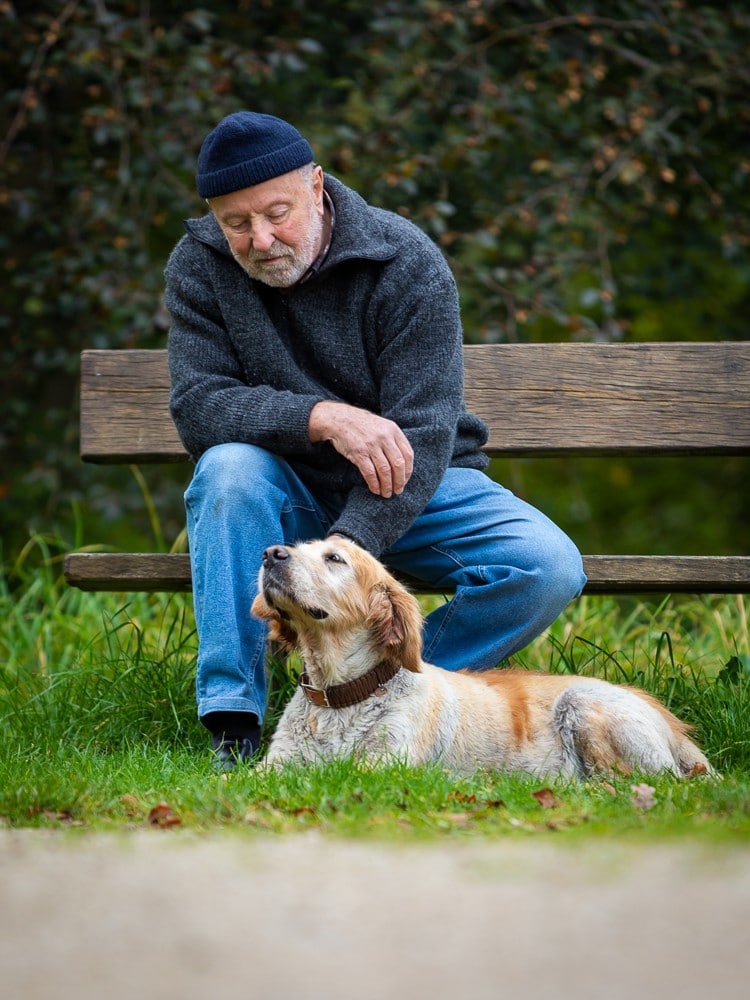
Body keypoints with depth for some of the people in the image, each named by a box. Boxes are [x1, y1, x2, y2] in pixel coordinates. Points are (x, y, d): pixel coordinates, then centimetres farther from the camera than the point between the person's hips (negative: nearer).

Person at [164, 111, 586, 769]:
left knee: (549, 568, -25)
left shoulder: (408, 263, -18)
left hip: (413, 489, 0)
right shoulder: (199, 266, -9)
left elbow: (421, 434, -24)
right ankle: (232, 728, -30)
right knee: (230, 468, -34)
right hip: (292, 493, 1)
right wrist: (322, 418, -35)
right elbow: (197, 406, -19)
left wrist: (344, 547, -39)